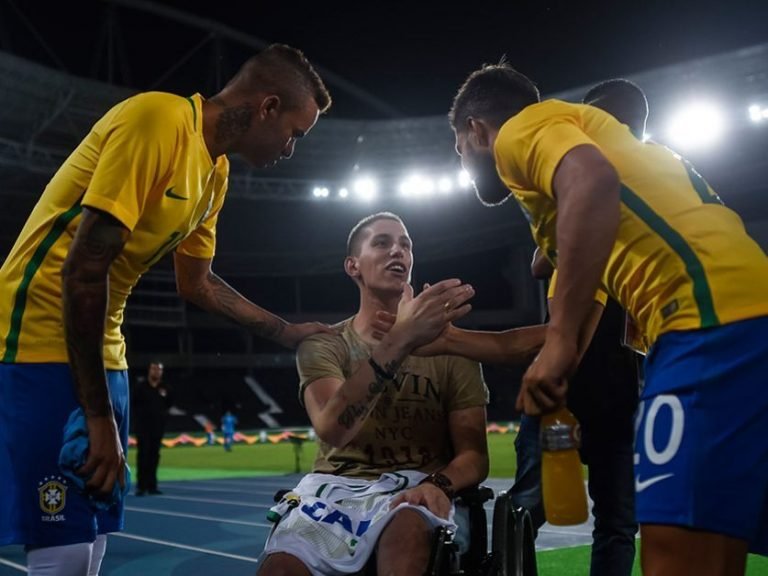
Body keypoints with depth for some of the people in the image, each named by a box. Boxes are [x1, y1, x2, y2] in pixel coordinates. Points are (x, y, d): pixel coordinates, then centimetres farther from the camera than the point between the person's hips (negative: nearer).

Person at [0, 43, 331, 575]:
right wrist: (99, 414, -19)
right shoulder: (158, 119, -18)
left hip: (102, 350, 9)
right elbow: (85, 267, -22)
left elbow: (197, 283, 22)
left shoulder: (216, 171, 9)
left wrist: (287, 332, 20)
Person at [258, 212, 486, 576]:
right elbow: (332, 428, -18)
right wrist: (400, 340, -30)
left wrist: (439, 485, -23)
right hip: (335, 485, 1)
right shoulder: (321, 346, 4)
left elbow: (474, 454, 3)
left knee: (407, 526, -37)